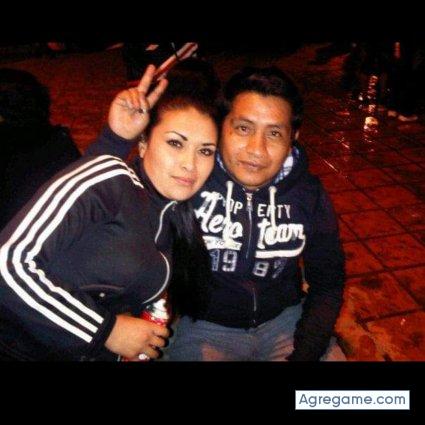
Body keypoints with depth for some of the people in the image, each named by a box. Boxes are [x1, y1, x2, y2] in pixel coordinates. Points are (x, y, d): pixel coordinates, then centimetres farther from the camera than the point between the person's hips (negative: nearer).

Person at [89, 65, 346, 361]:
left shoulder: (309, 194, -9)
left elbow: (328, 282, 1)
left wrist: (304, 354, -8)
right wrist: (118, 135, -38)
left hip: (284, 319, 3)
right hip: (203, 325, -2)